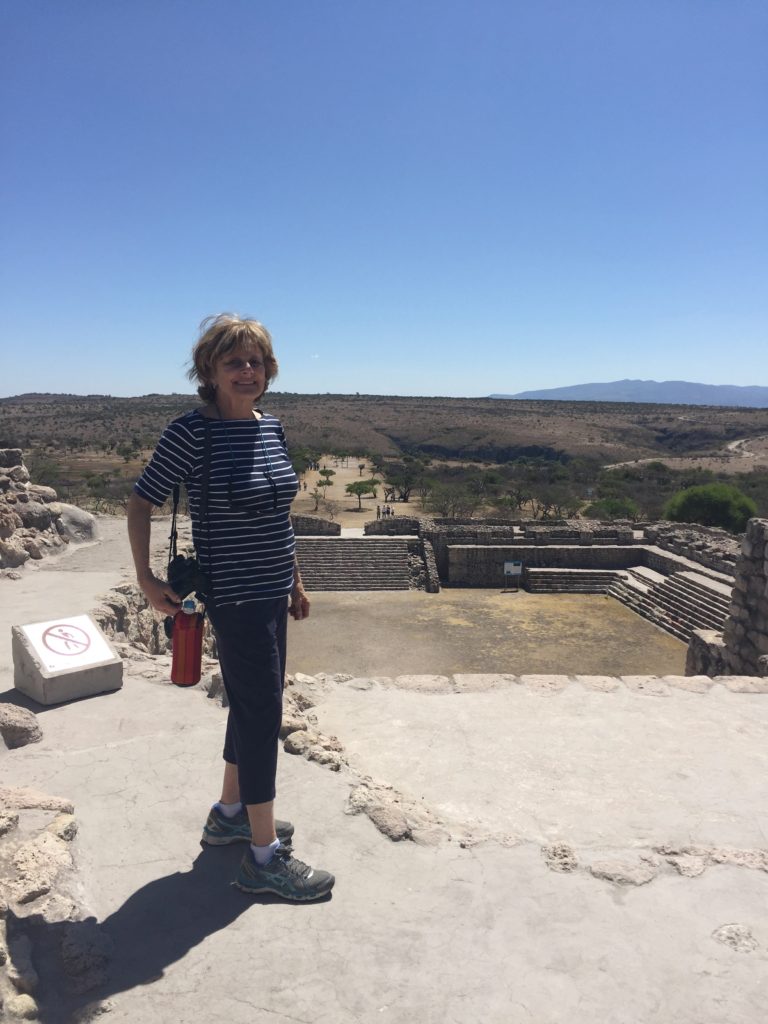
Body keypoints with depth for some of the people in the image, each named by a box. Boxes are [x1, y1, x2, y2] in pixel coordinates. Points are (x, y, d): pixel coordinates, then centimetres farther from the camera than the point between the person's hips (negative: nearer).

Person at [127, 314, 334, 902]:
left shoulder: (272, 428, 6)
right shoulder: (192, 432, -14)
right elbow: (141, 505, -7)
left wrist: (295, 582, 16)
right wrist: (146, 578, -13)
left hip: (271, 592, 8)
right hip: (235, 596, -8)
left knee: (255, 704, 19)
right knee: (261, 713, -1)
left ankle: (230, 813, 40)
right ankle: (265, 855, 16)